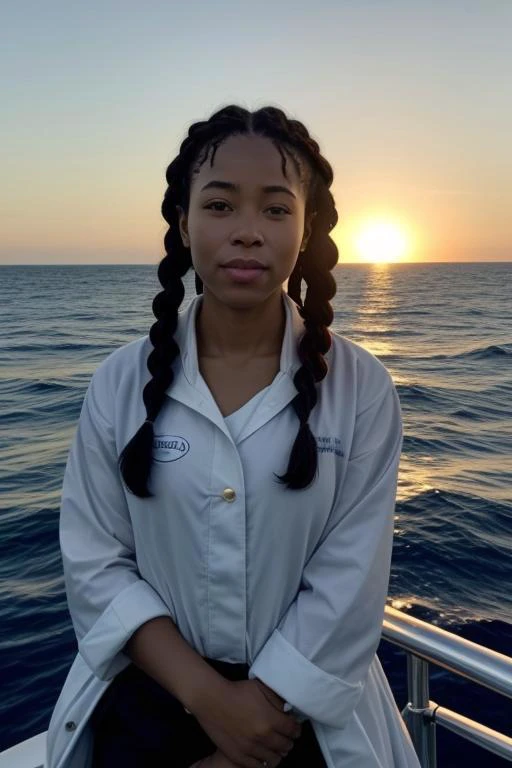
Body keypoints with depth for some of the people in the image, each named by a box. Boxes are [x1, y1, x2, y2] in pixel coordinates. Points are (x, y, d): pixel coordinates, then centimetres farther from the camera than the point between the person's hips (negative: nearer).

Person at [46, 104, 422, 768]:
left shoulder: (361, 388, -12)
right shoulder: (121, 383, -9)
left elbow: (349, 588, -14)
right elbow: (95, 564, -8)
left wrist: (260, 711, -14)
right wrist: (209, 696, -15)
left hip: (307, 711, 0)